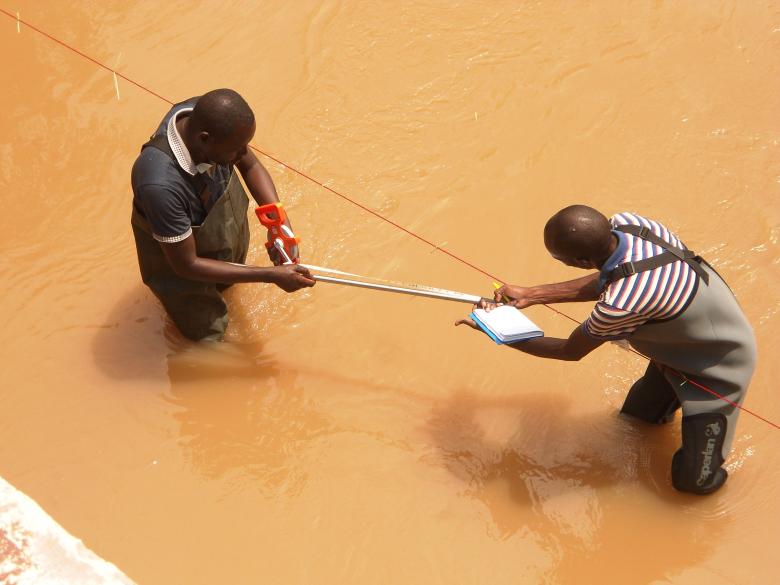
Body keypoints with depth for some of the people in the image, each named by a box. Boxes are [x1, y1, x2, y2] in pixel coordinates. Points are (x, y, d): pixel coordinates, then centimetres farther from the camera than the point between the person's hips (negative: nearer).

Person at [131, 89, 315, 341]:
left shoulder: (207, 116, -30)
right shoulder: (161, 184, -47)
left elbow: (250, 165, -8)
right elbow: (187, 265, -33)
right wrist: (271, 276, -33)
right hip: (178, 260, -5)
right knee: (208, 334, 18)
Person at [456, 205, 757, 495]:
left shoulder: (621, 304, -43)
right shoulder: (624, 222, -24)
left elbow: (571, 351, -21)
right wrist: (531, 294, -2)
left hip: (718, 366, -7)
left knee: (692, 480, 3)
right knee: (635, 418, 21)